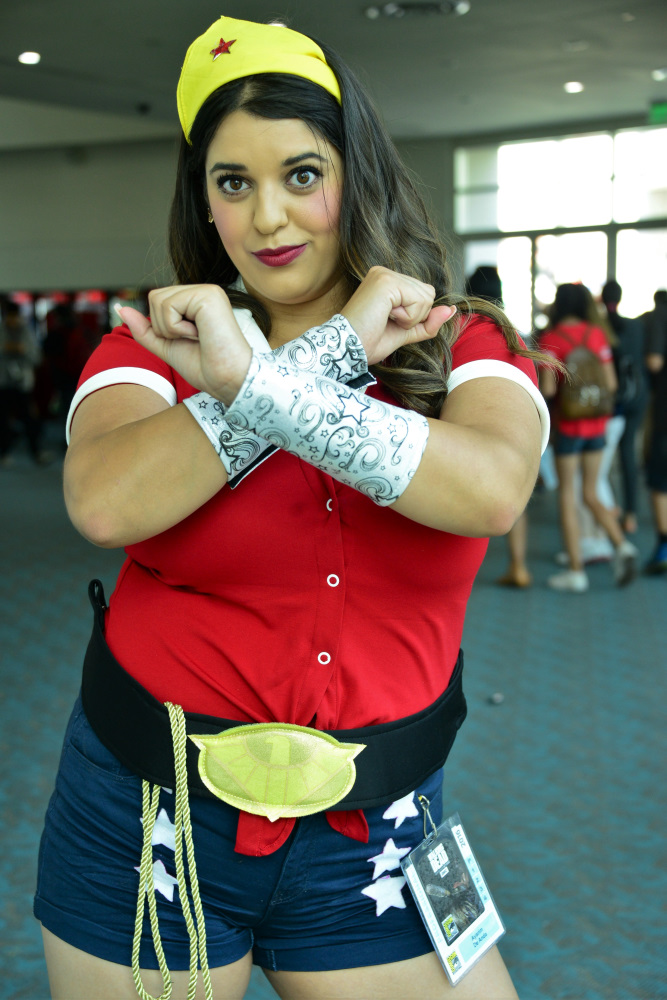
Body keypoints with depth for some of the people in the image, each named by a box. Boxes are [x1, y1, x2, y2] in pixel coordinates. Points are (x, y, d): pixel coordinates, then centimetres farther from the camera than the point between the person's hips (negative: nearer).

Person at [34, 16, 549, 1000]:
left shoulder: (465, 347, -1)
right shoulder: (154, 346, -2)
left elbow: (489, 491, -23)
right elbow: (107, 503, -24)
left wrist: (255, 384, -27)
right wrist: (334, 352, -21)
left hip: (369, 835, 1)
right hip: (151, 816, 0)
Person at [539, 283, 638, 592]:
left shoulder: (551, 339, -10)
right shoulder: (597, 334, 3)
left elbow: (547, 389, -17)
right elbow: (611, 383, 1)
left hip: (568, 424, -4)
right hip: (596, 424, 4)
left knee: (567, 495, 4)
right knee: (591, 494, 16)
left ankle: (576, 571, 5)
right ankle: (621, 545, -4)